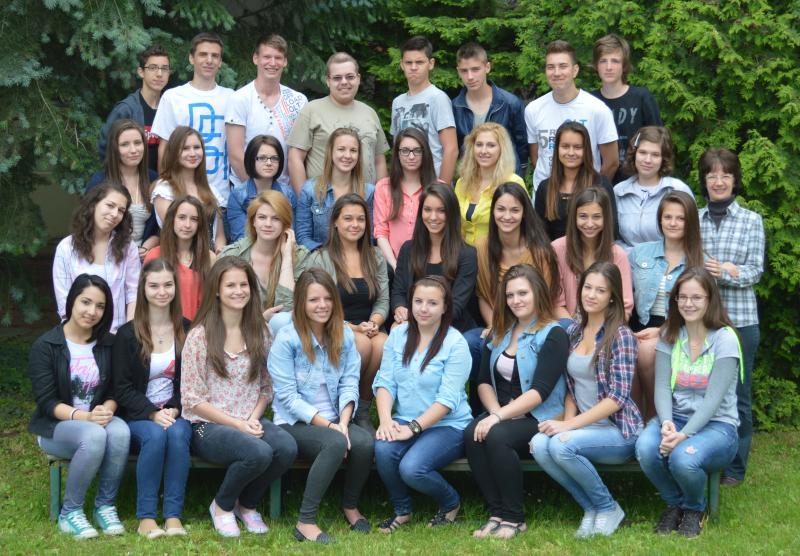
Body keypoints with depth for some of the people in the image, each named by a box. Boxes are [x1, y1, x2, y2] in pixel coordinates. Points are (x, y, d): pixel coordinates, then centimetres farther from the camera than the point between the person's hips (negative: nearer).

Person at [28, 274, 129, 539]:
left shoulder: (108, 344, 6)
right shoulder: (45, 346, -6)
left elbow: (114, 392, 6)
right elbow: (47, 402, -11)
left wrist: (107, 410, -18)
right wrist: (83, 416, -27)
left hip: (98, 420, 3)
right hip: (56, 426, -3)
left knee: (120, 431, -33)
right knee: (94, 436, -36)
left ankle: (105, 506, -16)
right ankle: (70, 513, -19)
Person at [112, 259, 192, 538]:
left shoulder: (187, 331, 6)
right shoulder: (127, 335, 0)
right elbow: (122, 389, -2)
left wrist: (175, 411, -10)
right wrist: (153, 414, -17)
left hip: (175, 412, 1)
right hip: (137, 415, -1)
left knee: (178, 434, -33)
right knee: (156, 435, -34)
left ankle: (174, 515, -29)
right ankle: (145, 516, -27)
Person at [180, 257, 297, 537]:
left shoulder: (259, 332, 9)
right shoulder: (199, 336, -5)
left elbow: (266, 387, 12)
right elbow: (192, 399, -6)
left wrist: (254, 418, -8)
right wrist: (237, 424, -13)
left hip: (250, 423, 4)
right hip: (208, 426, -4)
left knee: (287, 447, -29)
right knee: (258, 452, -34)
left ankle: (247, 504, 1)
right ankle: (222, 506, -2)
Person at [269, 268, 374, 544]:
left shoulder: (344, 335, 5)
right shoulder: (287, 339, -10)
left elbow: (349, 385, -1)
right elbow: (288, 397, -14)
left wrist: (343, 423, -19)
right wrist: (328, 425, -20)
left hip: (334, 421, 4)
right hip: (294, 422, -4)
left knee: (365, 443, -27)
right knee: (335, 444, -35)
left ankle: (351, 505, 1)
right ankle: (306, 521, -25)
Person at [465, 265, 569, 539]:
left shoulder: (554, 335, -7)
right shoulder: (498, 333, 14)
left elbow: (540, 391, -16)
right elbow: (484, 382, 9)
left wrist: (500, 417, -24)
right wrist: (495, 412, -11)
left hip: (539, 419, -5)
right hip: (501, 415, 6)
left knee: (497, 436, -33)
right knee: (472, 434, -26)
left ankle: (514, 518, -17)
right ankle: (497, 513, -18)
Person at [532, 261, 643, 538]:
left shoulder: (620, 336, -9)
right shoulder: (573, 331, 10)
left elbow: (618, 397, -16)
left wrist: (570, 425, -20)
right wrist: (568, 420, -6)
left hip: (618, 430, -5)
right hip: (582, 426, 5)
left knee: (561, 445, -32)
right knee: (539, 445, -25)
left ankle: (608, 508, -7)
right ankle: (591, 507, -6)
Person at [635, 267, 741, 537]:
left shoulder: (725, 338, -10)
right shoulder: (669, 336, 4)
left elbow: (714, 397, -17)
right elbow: (662, 387, -3)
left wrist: (685, 435, -28)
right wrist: (666, 423, -24)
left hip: (717, 424, -4)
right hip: (675, 418, 4)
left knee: (683, 457, -36)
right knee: (646, 449, -30)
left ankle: (695, 508, 1)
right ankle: (674, 503, 1)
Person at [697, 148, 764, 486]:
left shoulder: (751, 221, 3)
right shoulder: (693, 219, 8)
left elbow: (755, 271, -4)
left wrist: (726, 272, -21)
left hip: (739, 319, -1)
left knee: (737, 395, 5)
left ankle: (734, 468, 16)